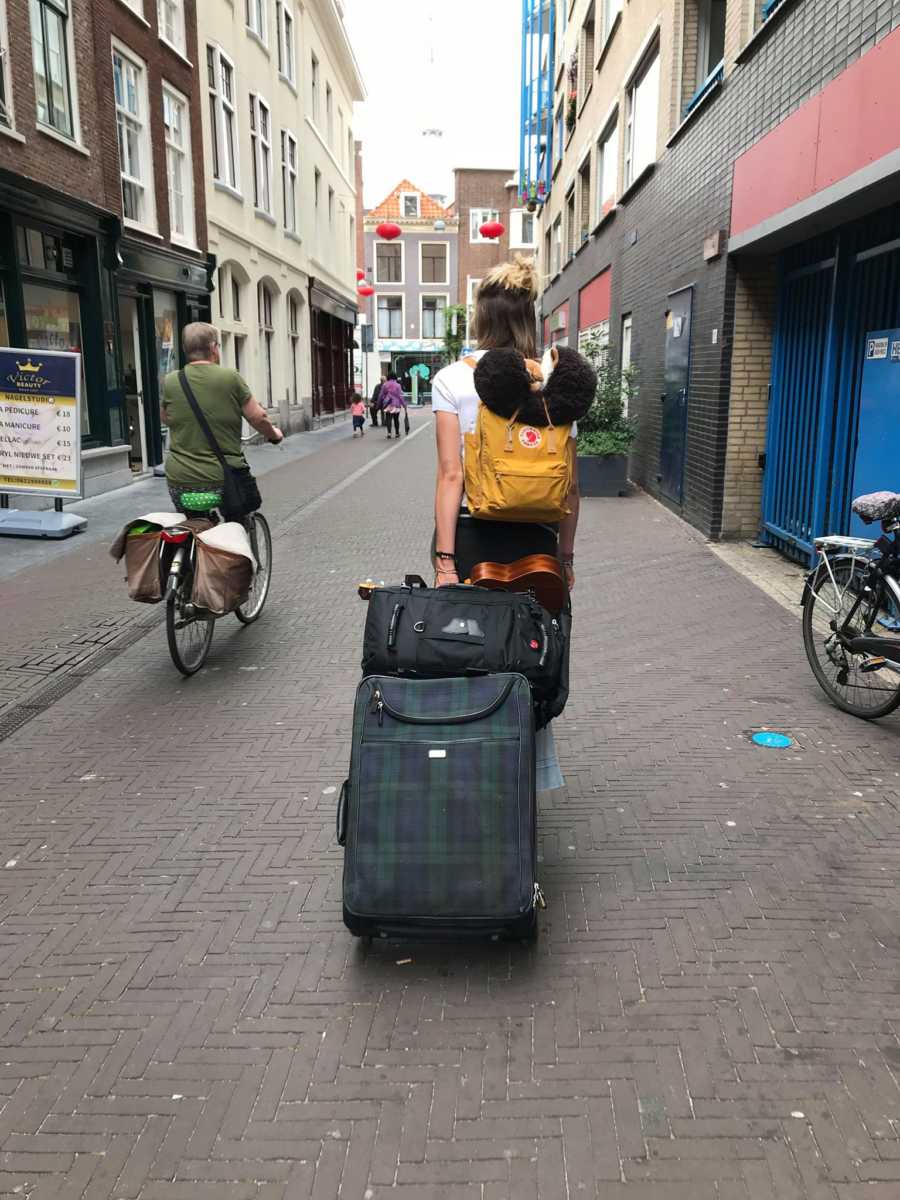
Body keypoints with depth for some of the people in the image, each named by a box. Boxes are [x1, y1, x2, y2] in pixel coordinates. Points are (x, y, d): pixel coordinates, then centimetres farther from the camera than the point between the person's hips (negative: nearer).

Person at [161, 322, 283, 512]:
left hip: (181, 481, 2)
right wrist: (274, 434, 18)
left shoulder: (170, 381, 0)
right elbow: (258, 419, -3)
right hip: (224, 480, -2)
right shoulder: (230, 377, -8)